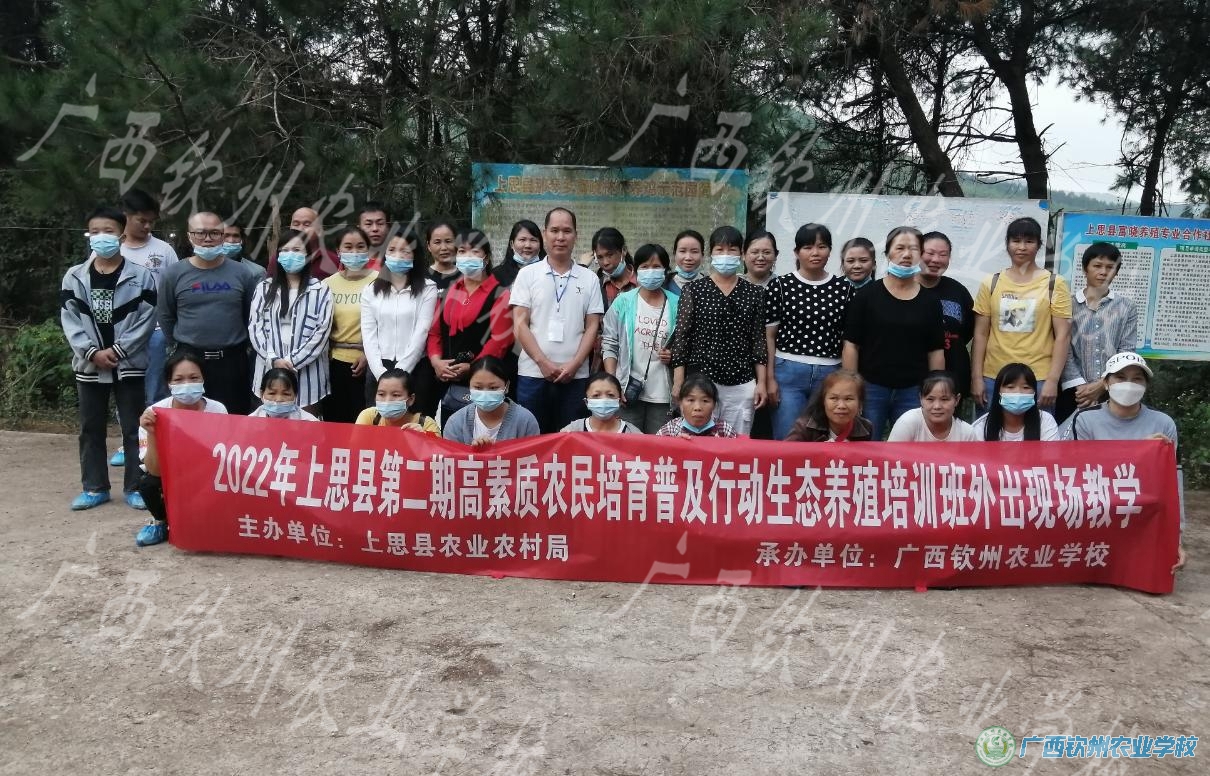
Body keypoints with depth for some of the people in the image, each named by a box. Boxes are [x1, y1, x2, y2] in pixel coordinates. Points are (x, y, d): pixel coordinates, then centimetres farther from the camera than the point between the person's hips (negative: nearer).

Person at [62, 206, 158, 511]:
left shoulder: (140, 276, -3)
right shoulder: (74, 277, 5)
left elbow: (146, 320, -7)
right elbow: (69, 321, 1)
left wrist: (117, 351, -13)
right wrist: (93, 352, -12)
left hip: (129, 365, -3)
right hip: (89, 365, 3)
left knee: (133, 428, 3)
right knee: (91, 428, 10)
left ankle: (135, 487, 11)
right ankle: (95, 487, 21)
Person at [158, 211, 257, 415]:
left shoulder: (240, 273, 1)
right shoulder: (174, 274, 0)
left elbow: (251, 314, 10)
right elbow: (165, 316, 11)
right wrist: (178, 345, 13)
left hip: (232, 360, 0)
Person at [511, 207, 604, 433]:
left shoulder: (589, 279, 8)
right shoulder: (527, 274, 4)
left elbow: (592, 327, 5)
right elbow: (519, 325, -1)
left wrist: (574, 364, -8)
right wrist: (543, 362, -10)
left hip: (575, 376, 1)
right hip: (533, 373, -1)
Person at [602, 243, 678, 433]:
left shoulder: (676, 305, 4)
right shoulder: (623, 302, 2)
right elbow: (609, 345, 2)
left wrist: (674, 356, -8)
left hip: (662, 394, 1)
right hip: (628, 390, -1)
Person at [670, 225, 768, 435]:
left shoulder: (755, 293, 7)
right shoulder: (693, 290, 2)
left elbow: (758, 339, 9)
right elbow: (681, 337, 1)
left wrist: (761, 382, 4)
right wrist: (678, 381, -4)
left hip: (741, 385, 2)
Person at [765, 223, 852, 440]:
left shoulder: (844, 288, 6)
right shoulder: (781, 286, 1)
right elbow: (769, 335, 2)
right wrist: (770, 378, -3)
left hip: (830, 375, 2)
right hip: (788, 373, -2)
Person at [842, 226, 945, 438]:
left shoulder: (930, 301, 6)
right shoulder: (867, 295, -1)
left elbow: (936, 351, 8)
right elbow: (851, 345, -2)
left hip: (913, 392, 2)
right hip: (870, 389, -2)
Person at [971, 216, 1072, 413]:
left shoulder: (1054, 284, 2)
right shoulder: (991, 284, 7)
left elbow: (1063, 335, -1)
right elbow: (981, 334, 7)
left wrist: (1052, 380, -8)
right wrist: (976, 378, 1)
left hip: (1039, 380, -2)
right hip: (993, 379, 2)